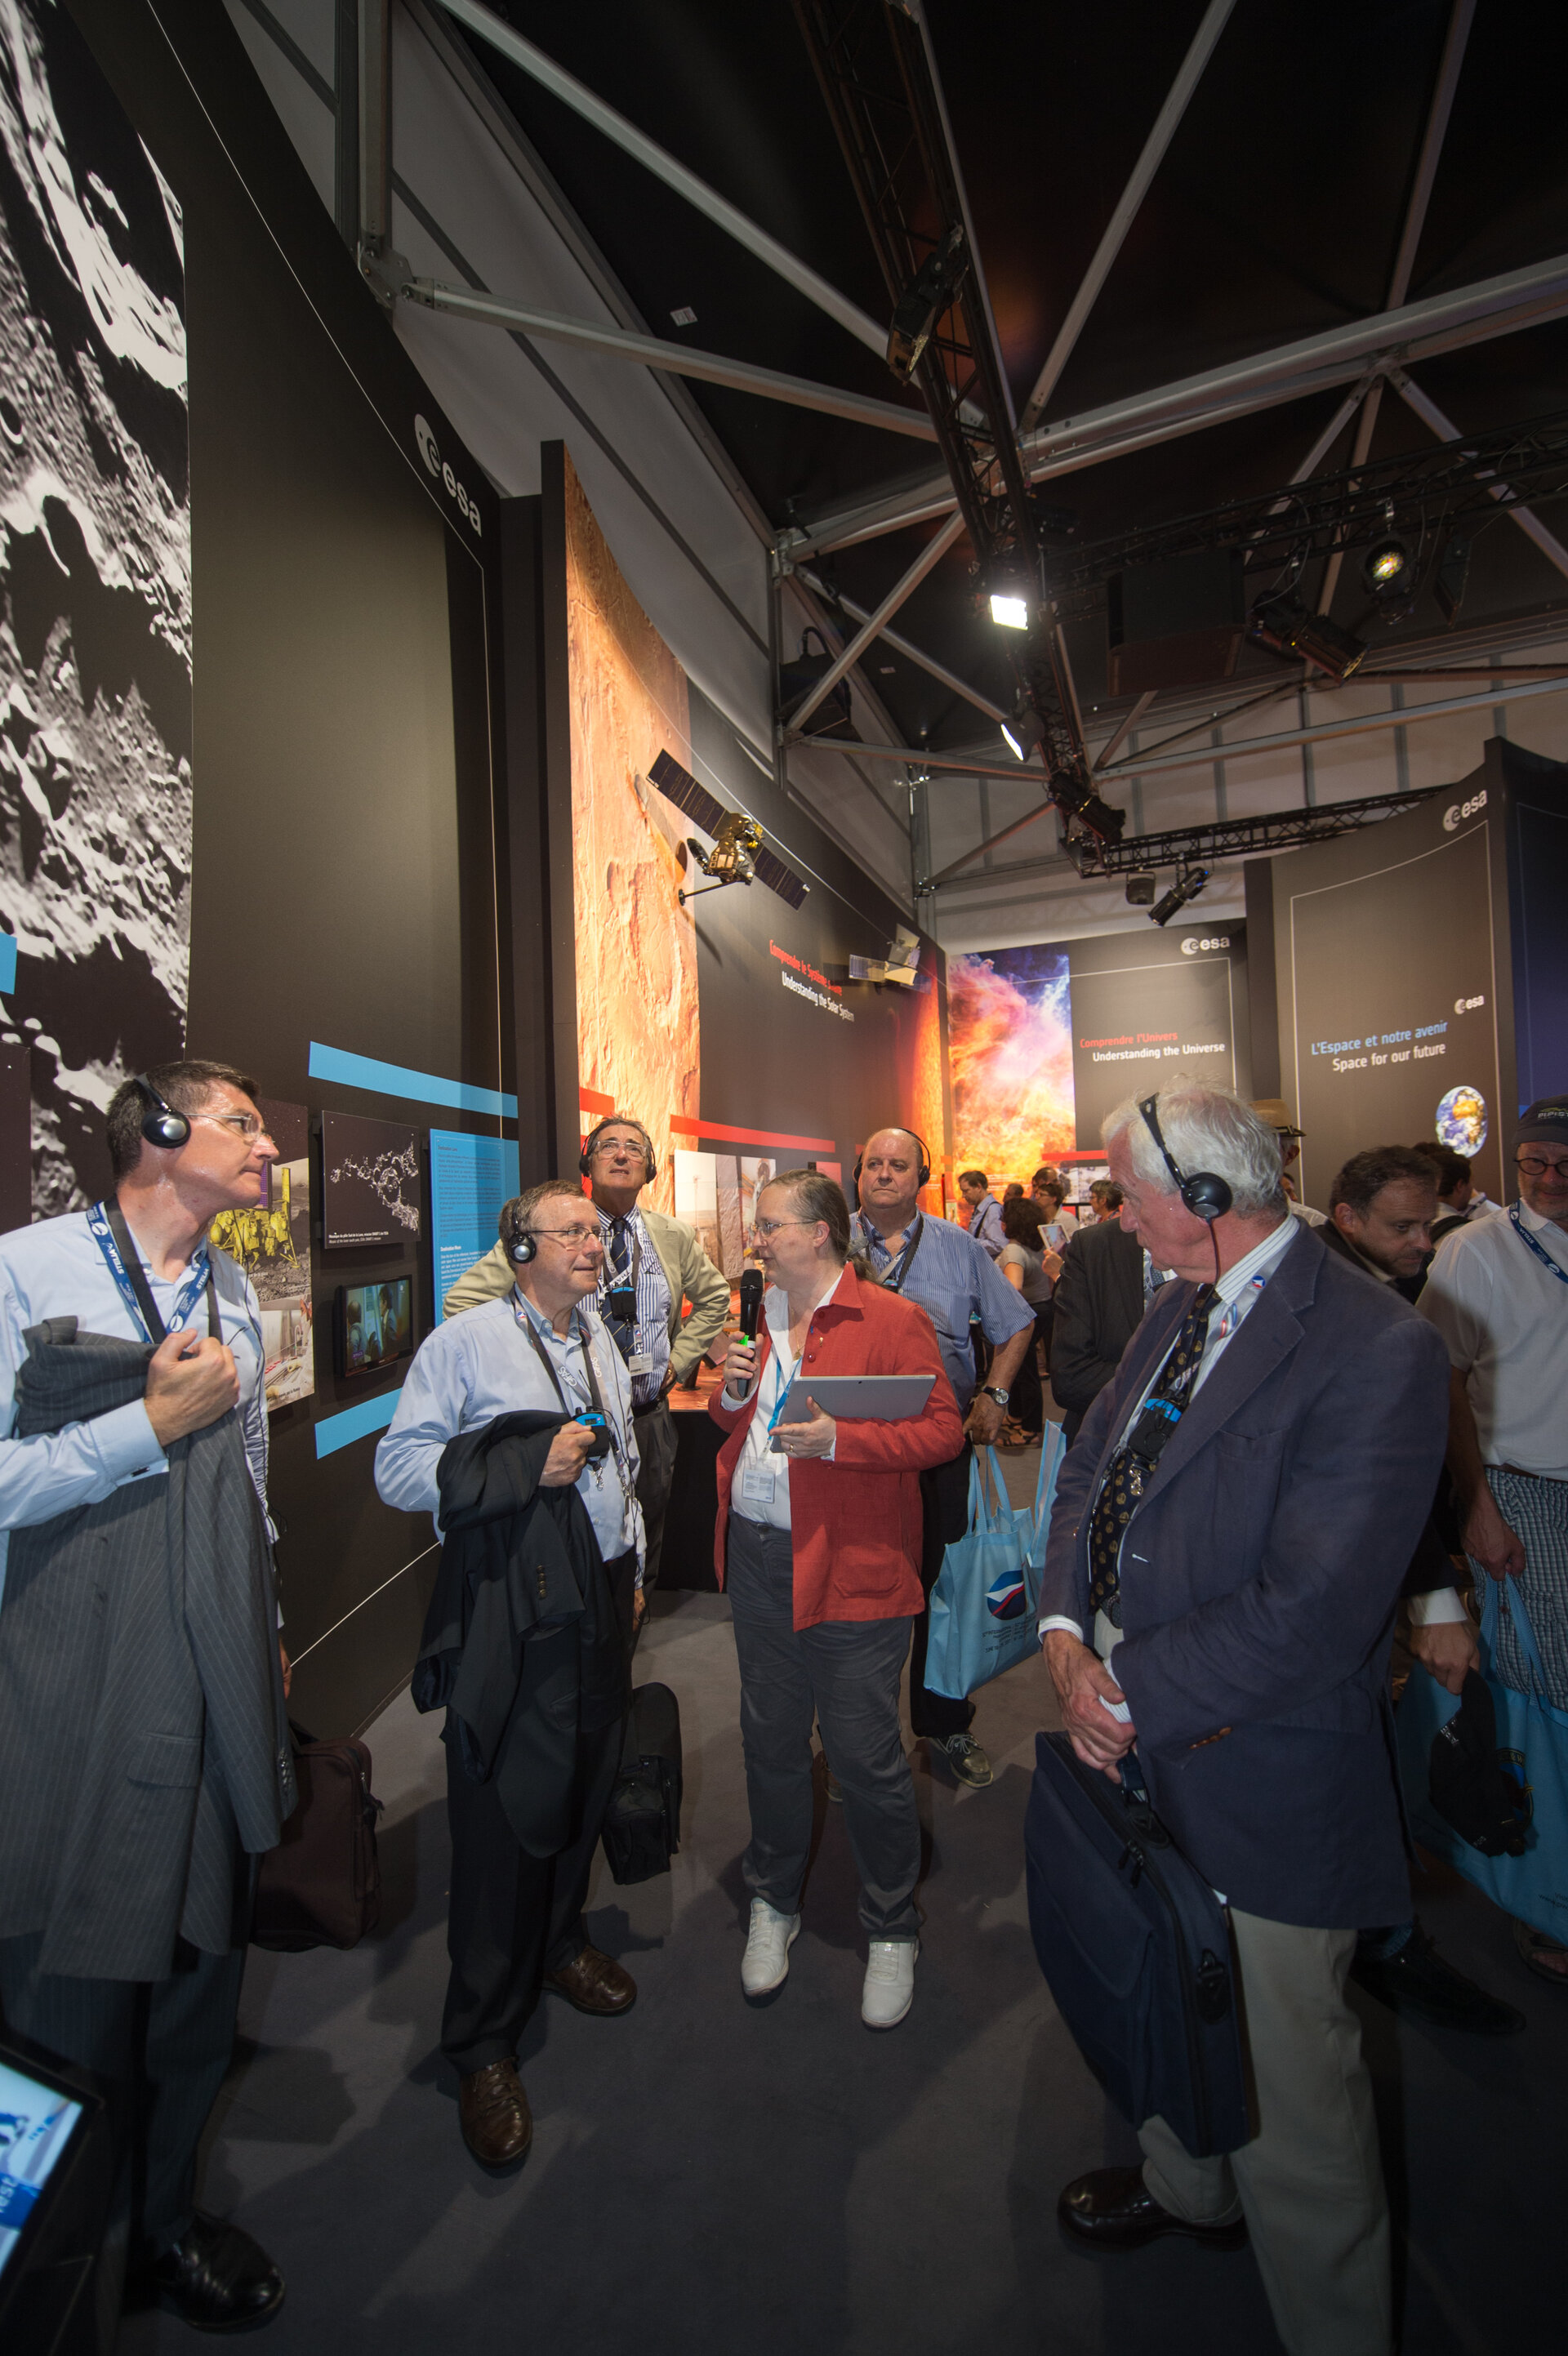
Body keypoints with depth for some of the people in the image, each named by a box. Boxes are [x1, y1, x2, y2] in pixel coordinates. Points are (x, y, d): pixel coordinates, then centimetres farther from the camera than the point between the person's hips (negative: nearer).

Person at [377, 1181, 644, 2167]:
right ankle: (485, 2044, 27)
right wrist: (530, 1464, -21)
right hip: (507, 1612, -6)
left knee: (586, 1787, 18)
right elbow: (398, 1470, -15)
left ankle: (559, 1941, 46)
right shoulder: (464, 1343, -10)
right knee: (507, 1815, 4)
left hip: (599, 1597, 7)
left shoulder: (601, 1343, 11)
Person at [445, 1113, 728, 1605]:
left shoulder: (675, 1237, 3)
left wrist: (679, 1360, 7)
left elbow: (714, 1297, 18)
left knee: (643, 1549, 19)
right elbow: (463, 1299, -11)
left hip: (649, 1418, 4)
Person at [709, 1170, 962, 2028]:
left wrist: (838, 1438, -25)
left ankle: (892, 1932, 33)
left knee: (865, 1757, 6)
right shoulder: (761, 1320, 11)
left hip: (851, 1569, -6)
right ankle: (774, 1902, 44)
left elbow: (943, 1428, -15)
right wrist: (732, 1393, -3)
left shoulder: (893, 1320, -11)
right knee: (770, 1742, 20)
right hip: (756, 1558, 6)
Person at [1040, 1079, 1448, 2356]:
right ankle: (1188, 2186, 59)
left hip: (1267, 1783, -7)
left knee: (1287, 2073, 16)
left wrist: (1134, 1695, -18)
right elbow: (1091, 1473, 6)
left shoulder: (1377, 1350, -25)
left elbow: (1310, 1613, -28)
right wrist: (1066, 1636, -7)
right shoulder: (1176, 1311, 2)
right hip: (1140, 1732, 8)